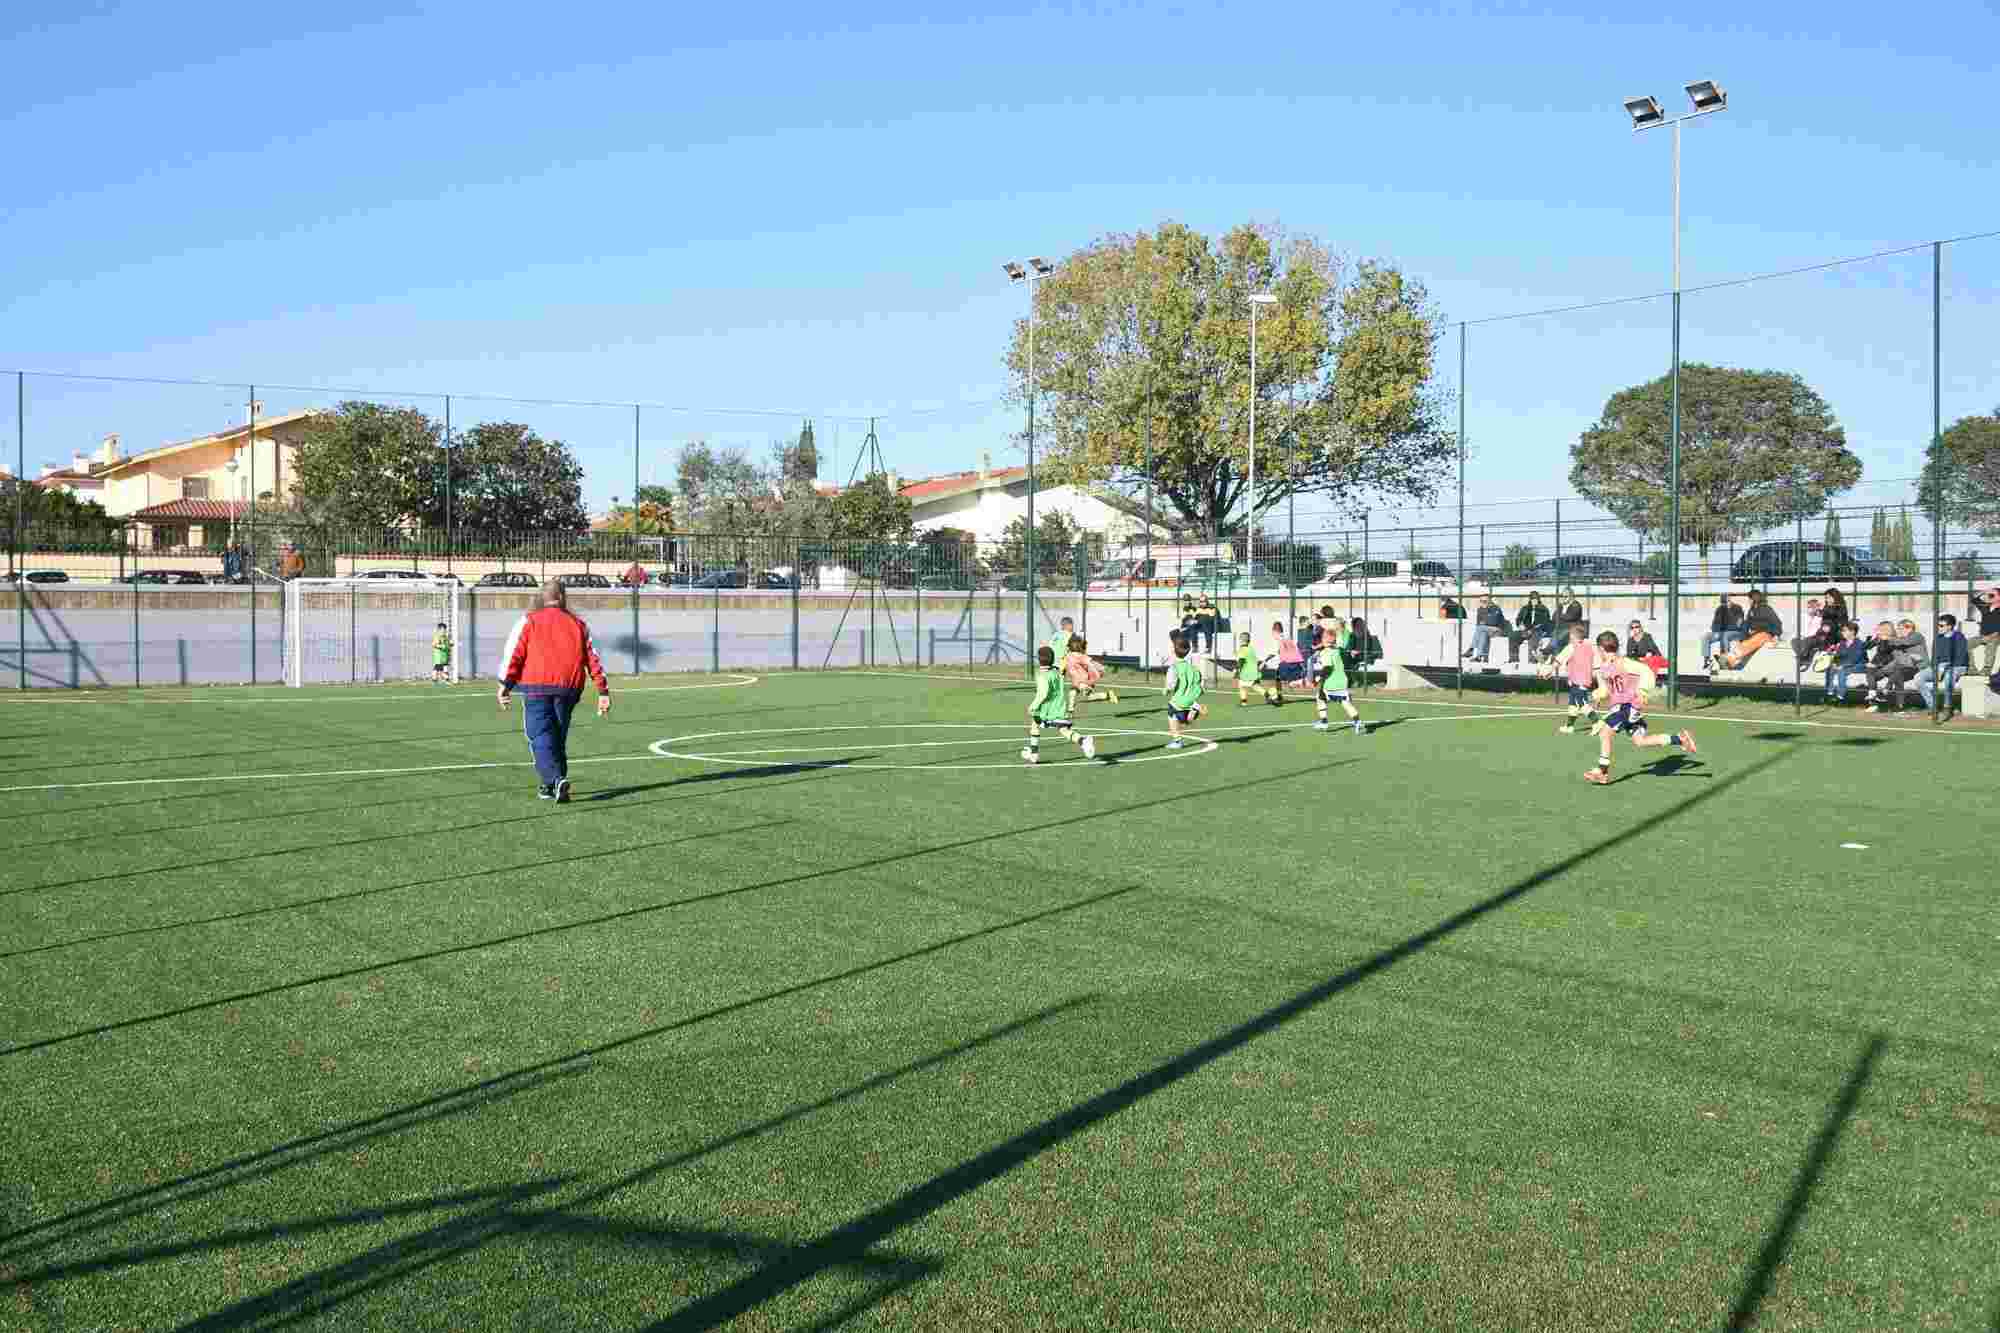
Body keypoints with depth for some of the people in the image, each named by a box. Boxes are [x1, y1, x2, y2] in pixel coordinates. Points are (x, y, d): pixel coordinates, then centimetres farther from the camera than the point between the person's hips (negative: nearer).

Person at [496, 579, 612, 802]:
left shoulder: (529, 621, 7)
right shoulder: (578, 625, 15)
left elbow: (514, 652, -3)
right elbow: (593, 658, 11)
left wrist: (505, 684, -4)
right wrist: (603, 691, 12)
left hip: (537, 686, -3)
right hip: (569, 689, 3)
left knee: (540, 737, -4)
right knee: (558, 737, 15)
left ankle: (556, 779, -24)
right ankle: (551, 787, 20)